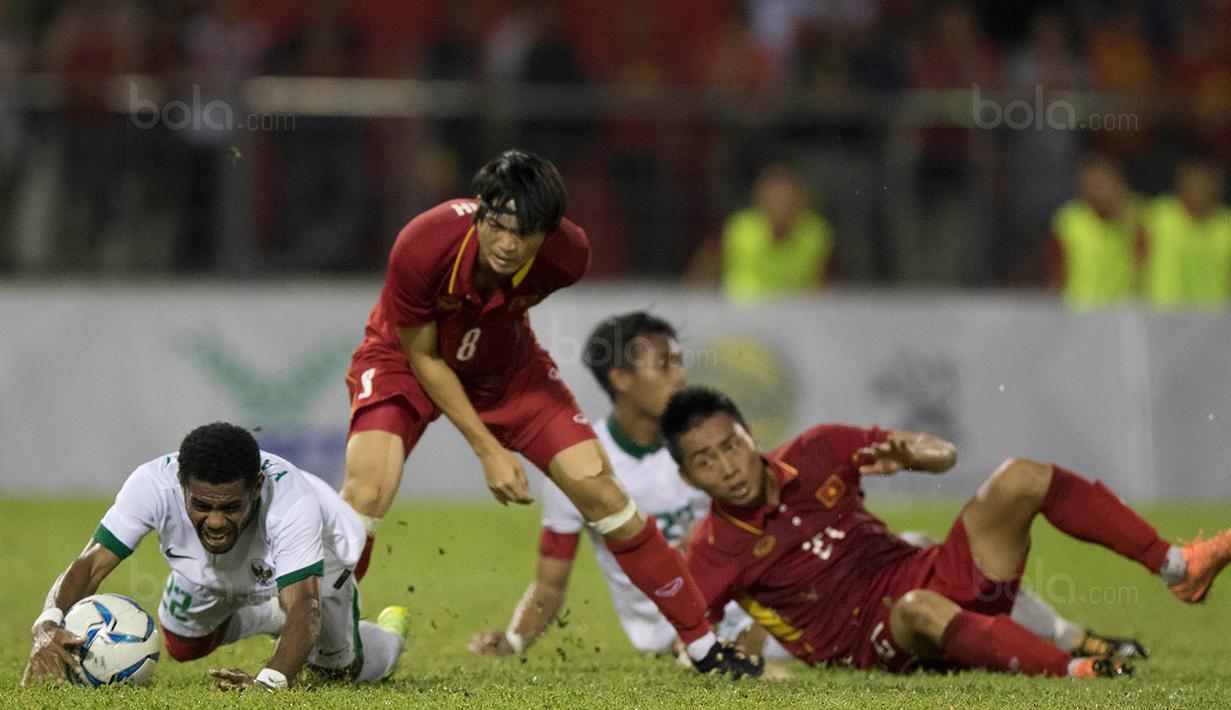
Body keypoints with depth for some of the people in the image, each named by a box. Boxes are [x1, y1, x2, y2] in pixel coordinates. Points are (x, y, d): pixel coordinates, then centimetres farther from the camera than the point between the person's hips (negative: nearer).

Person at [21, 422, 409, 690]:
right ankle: (271, 618, 45)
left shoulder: (292, 501, -51)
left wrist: (268, 682, -77)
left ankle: (391, 627, 44)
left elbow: (304, 608, -57)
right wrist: (49, 627, -64)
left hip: (316, 555, -3)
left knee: (345, 670, 7)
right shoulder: (153, 484, -44)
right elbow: (89, 566, -42)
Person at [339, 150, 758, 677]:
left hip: (506, 364, 3)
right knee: (366, 492, -28)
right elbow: (423, 357, -21)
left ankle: (702, 646, 6)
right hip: (404, 358, -3)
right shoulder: (422, 247, -37)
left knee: (597, 487, -6)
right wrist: (488, 450, -22)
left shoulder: (567, 254, -27)